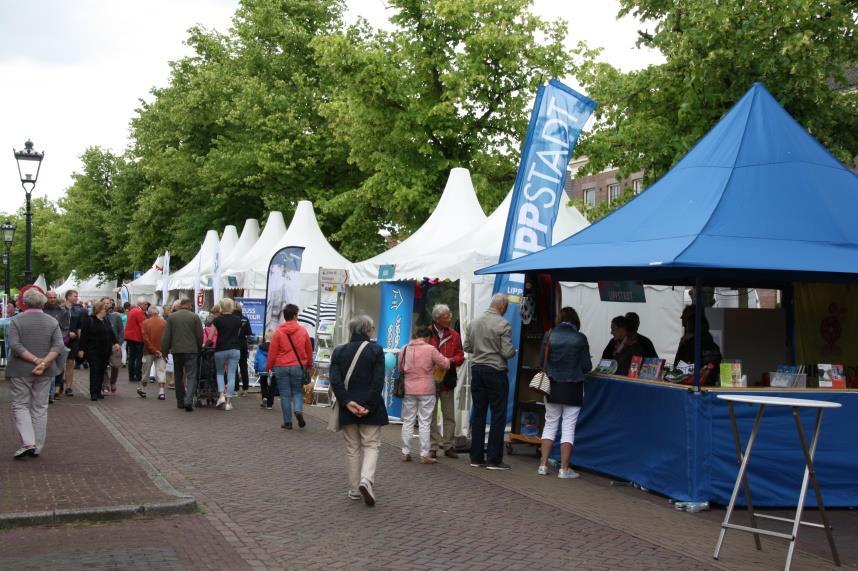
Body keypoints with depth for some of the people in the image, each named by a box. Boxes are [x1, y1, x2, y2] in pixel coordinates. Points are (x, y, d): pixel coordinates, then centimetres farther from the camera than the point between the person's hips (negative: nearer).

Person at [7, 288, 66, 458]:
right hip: (44, 373, 3)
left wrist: (35, 360, -16)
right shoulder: (52, 322, 2)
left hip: (20, 371, -3)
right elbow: (59, 346, -10)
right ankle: (37, 447, 13)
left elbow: (15, 345, -16)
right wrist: (44, 362, -16)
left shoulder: (16, 320, -6)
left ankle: (28, 443, -9)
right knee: (40, 407, 10)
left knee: (20, 405, 6)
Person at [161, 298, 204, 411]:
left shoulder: (171, 317, 3)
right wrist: (199, 348, 14)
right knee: (191, 376, -3)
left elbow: (166, 336, 1)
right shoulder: (194, 317, -2)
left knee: (179, 376, 15)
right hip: (191, 351, -2)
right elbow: (200, 335, -1)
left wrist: (165, 351, 9)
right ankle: (188, 400, -20)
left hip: (176, 351, 2)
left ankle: (180, 401, 20)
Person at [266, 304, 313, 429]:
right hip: (298, 367, 1)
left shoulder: (278, 332, -4)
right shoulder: (303, 331, 1)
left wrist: (268, 367, 7)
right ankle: (298, 410, -12)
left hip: (281, 367, -1)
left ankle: (287, 422, 9)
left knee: (285, 395, 7)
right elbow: (309, 350, 7)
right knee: (297, 391, 15)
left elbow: (272, 352, -3)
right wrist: (309, 365, 21)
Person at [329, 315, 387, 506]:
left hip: (348, 407, 3)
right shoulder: (376, 350, -5)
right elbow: (378, 381, -13)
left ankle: (355, 489, 16)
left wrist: (347, 402, -10)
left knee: (352, 448, 13)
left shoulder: (339, 351, 4)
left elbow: (335, 381, -6)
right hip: (371, 407, -3)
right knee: (371, 445, 7)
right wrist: (369, 406, -13)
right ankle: (366, 479, -16)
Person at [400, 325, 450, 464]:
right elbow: (445, 364, -4)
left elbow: (401, 368, 12)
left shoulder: (405, 349, 3)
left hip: (408, 390, 3)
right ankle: (424, 455, 2)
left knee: (407, 421, 11)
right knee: (424, 423, 2)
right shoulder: (430, 349, -10)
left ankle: (405, 452, 14)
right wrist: (448, 360, 18)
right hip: (426, 390, -3)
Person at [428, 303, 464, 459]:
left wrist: (451, 360, -13)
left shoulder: (454, 335, 6)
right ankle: (434, 446, 12)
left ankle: (448, 445, 16)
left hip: (447, 380, 3)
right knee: (431, 416, 5)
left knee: (449, 416, 7)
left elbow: (460, 356, 6)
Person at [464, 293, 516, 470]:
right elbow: (507, 352, -14)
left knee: (478, 414, 11)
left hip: (477, 369, 6)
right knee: (498, 415, 1)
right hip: (496, 371, -6)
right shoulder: (503, 325, -12)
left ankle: (476, 457, 15)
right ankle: (494, 459, 2)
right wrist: (514, 350, 6)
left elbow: (467, 347, 11)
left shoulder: (474, 323, 6)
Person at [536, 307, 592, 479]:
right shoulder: (580, 338, -9)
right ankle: (564, 469, 5)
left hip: (552, 387, 3)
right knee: (568, 427, 4)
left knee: (550, 424, 14)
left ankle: (543, 465, 12)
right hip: (572, 388, -2)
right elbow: (586, 367, -6)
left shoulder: (549, 335, -3)